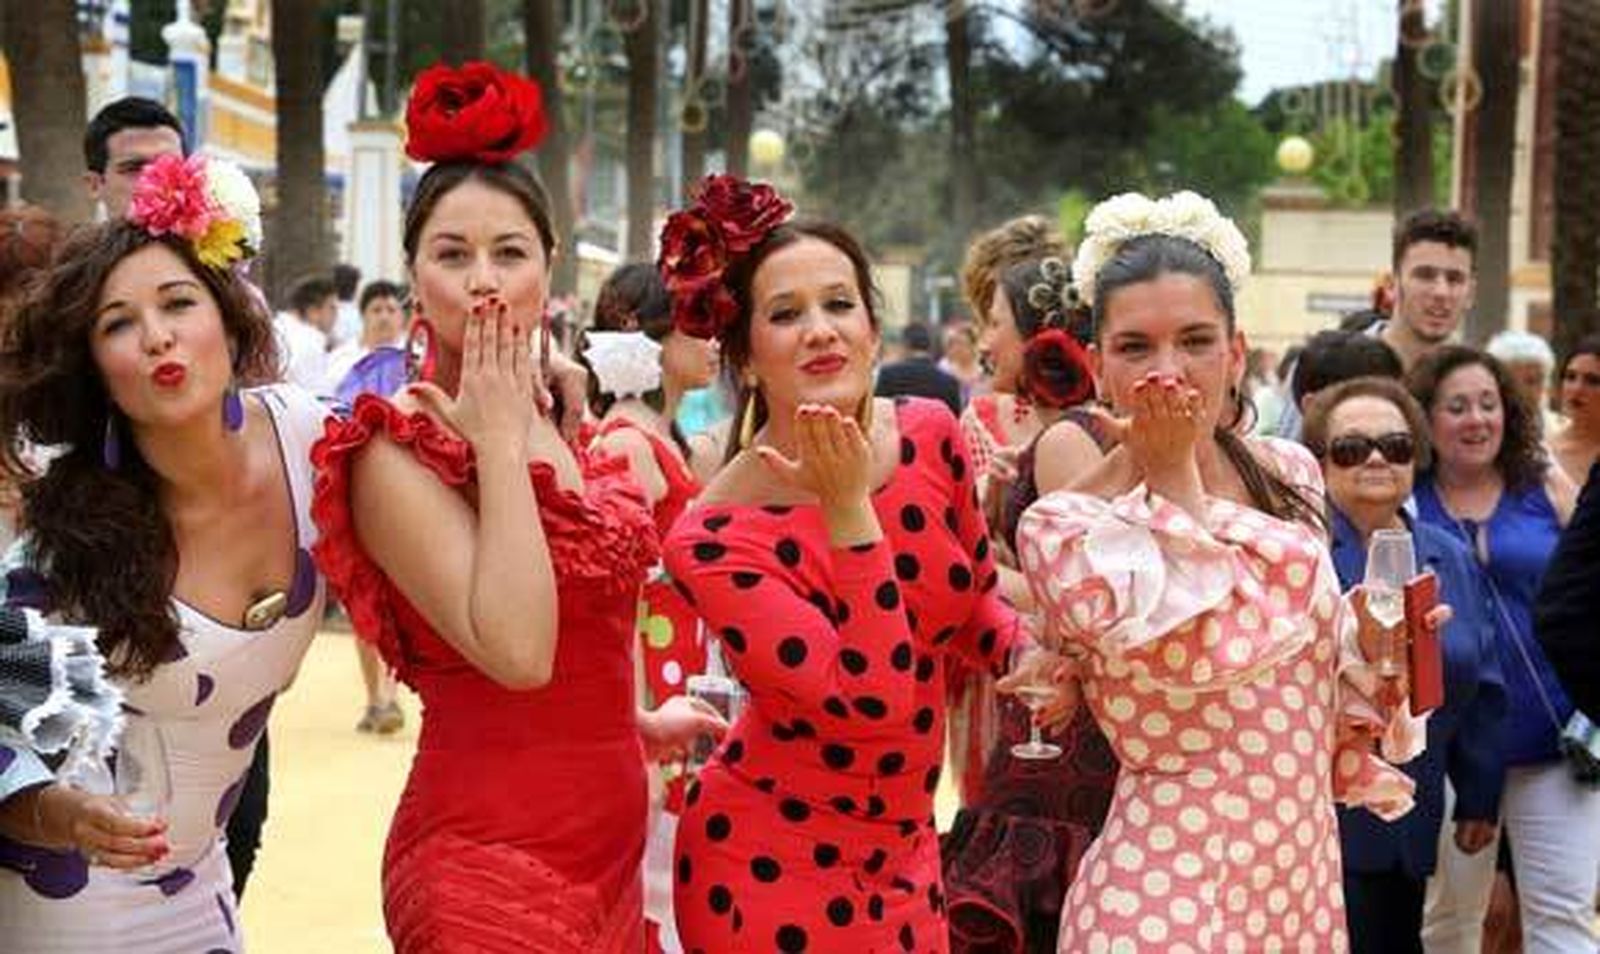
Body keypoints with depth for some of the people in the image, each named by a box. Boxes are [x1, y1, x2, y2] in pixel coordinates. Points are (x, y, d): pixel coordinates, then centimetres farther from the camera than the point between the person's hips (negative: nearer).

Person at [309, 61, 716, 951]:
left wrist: (633, 720, 25)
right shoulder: (395, 448, -14)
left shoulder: (558, 413, 8)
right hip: (492, 861, -7)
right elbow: (514, 652, -26)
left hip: (607, 841, 8)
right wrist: (498, 437, -21)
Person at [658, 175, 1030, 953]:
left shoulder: (931, 436, -6)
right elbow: (874, 699, -27)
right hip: (775, 867, -5)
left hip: (905, 851, 5)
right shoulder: (716, 538, -21)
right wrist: (848, 508, -30)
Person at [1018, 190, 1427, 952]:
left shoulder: (1290, 475, 4)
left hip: (1304, 872, 6)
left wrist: (1370, 641, -5)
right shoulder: (1065, 525, -12)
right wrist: (1170, 474, -17)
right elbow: (1195, 655, -24)